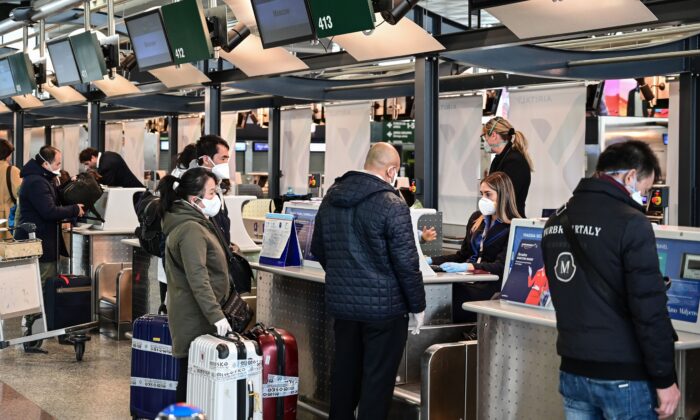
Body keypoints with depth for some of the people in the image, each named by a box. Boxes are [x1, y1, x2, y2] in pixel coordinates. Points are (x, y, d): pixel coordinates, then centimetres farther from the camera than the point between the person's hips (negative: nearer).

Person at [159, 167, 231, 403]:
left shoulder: (195, 224, 15)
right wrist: (216, 315, -26)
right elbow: (198, 279, -24)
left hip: (193, 314, 10)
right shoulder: (191, 229, -18)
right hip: (196, 318, -10)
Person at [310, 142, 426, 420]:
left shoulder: (331, 199, 5)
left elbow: (317, 249, 16)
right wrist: (418, 306, -4)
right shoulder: (392, 206, -16)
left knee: (344, 371, 18)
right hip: (383, 305, -6)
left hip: (341, 303, 7)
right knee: (377, 378, 2)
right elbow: (406, 263, -15)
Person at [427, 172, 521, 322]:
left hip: (491, 286, -6)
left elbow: (501, 266, -15)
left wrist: (467, 267, -30)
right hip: (469, 281, 6)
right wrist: (430, 260, 11)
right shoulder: (476, 218, 18)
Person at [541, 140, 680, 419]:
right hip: (622, 375, -7)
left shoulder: (556, 222, 9)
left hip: (572, 370, 7)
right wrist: (665, 378, -12)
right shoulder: (630, 223, -16)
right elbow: (649, 309, -18)